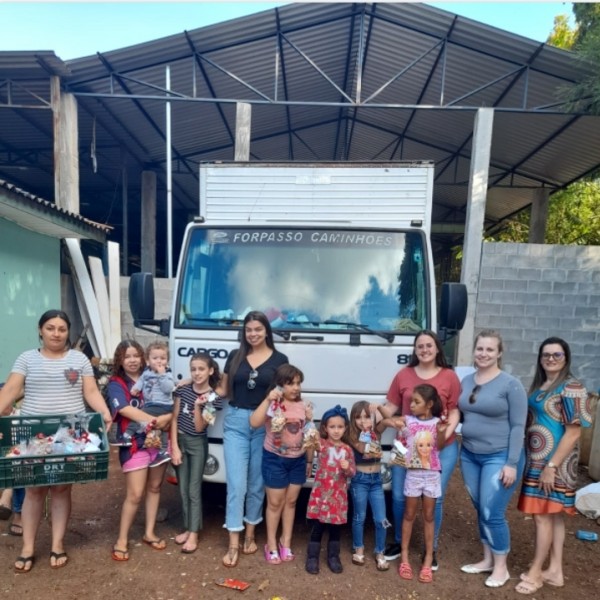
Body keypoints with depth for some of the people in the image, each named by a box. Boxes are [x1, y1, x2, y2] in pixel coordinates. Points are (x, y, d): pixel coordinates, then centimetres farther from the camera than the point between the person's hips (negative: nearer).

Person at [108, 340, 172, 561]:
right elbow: (127, 410, -17)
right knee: (135, 494, -2)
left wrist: (168, 418, -14)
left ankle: (149, 533, 28)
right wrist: (156, 421, -21)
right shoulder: (116, 384, -4)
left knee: (154, 487, 13)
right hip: (135, 443, -4)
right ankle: (122, 540, 16)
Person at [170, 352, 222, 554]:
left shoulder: (213, 397, -12)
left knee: (194, 490, 2)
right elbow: (174, 418, -2)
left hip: (198, 444, -3)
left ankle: (193, 534, 13)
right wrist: (174, 446, -7)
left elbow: (200, 428, -11)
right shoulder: (183, 389, -6)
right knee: (183, 490, 12)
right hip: (179, 440, 3)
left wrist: (198, 407, -27)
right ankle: (187, 528, 28)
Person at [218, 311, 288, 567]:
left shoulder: (279, 359, 1)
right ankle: (233, 544, 12)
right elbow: (224, 389, 11)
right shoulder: (235, 356, 5)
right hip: (235, 422, 1)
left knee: (257, 483, 12)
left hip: (264, 425, 0)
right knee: (236, 483, 0)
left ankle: (250, 534, 31)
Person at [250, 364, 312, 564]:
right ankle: (271, 545, 26)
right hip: (274, 459, -4)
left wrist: (309, 460, 12)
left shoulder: (303, 406, -1)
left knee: (291, 502, 15)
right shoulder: (273, 405, -15)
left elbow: (308, 434, 9)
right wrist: (268, 399, -37)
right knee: (275, 503, 8)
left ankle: (286, 543, 31)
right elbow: (254, 422, -31)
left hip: (298, 460, 4)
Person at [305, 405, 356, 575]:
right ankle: (312, 557, 21)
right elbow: (309, 457, -23)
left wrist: (348, 468, -18)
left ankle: (333, 557, 31)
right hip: (321, 493, -3)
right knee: (318, 527, 5)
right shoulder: (321, 443, -7)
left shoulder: (347, 449, 2)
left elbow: (353, 472, 5)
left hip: (338, 495, 3)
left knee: (336, 527, 13)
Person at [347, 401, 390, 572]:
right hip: (359, 479, -3)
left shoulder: (376, 433, 1)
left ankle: (380, 553, 24)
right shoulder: (352, 436, -13)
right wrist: (366, 431, -23)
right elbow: (363, 449, -25)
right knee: (360, 517, 12)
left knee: (381, 519, 5)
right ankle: (358, 549, 33)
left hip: (376, 479, 3)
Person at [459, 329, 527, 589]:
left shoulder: (511, 384, -11)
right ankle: (487, 560, 33)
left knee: (493, 513, -1)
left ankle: (501, 567, 21)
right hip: (469, 455, 6)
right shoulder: (466, 381, 5)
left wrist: (512, 463, -14)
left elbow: (518, 426, -12)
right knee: (480, 510, 15)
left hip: (499, 457, -5)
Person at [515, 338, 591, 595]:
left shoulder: (571, 388, -15)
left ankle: (535, 572, 15)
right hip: (536, 460, 8)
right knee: (554, 515, 15)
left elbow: (574, 431, -18)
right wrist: (534, 461, 10)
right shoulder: (539, 385, 9)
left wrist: (552, 466, -19)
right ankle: (555, 571, 27)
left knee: (543, 515, 1)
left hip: (554, 462, -7)